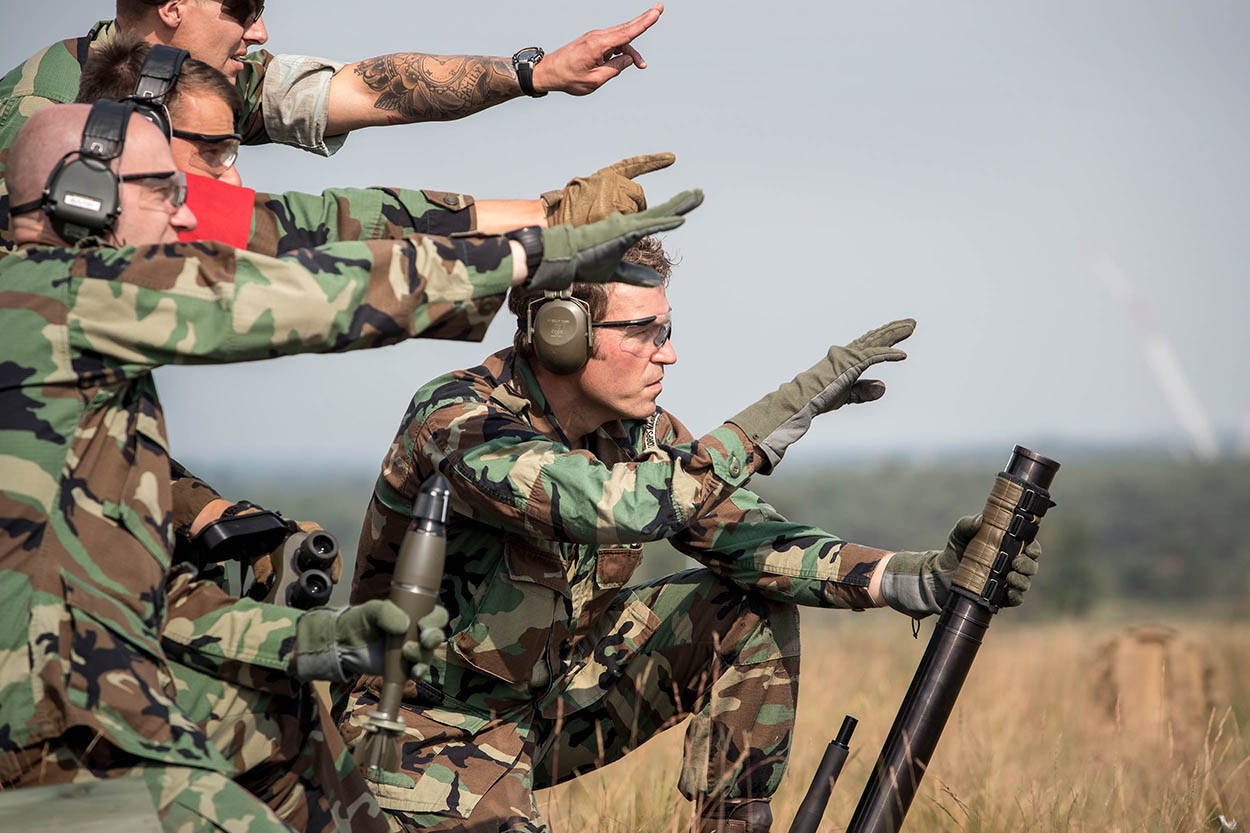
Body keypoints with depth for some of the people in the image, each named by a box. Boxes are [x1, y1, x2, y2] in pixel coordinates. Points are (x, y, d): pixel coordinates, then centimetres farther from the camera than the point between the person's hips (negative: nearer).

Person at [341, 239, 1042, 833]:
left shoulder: (637, 428, -4)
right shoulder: (453, 421, -27)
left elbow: (749, 538, -6)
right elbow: (615, 507, -42)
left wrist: (922, 578, -20)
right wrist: (786, 410, -37)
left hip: (556, 700, 7)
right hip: (437, 734, -7)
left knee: (757, 607, -7)